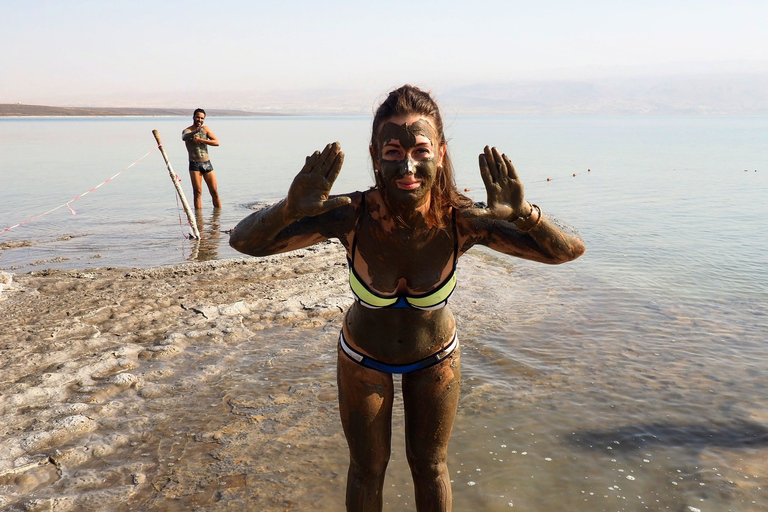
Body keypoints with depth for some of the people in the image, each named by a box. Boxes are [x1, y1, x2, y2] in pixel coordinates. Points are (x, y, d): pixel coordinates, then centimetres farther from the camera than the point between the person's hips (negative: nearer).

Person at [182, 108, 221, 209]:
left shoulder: (206, 129, 10)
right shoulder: (187, 130, -1)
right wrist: (195, 131, -47)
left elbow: (216, 142, -3)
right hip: (194, 165, -3)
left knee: (214, 192, 2)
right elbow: (184, 137, -27)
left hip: (207, 163, 3)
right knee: (197, 192, -8)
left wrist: (200, 140, -14)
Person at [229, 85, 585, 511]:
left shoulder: (460, 220, -31)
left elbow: (569, 251, -26)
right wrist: (290, 208, -52)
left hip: (435, 356, 1)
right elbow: (243, 241, -31)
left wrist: (523, 214, -48)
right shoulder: (352, 216, -33)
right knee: (367, 469, 19)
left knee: (430, 465, 21)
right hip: (364, 356, 0)